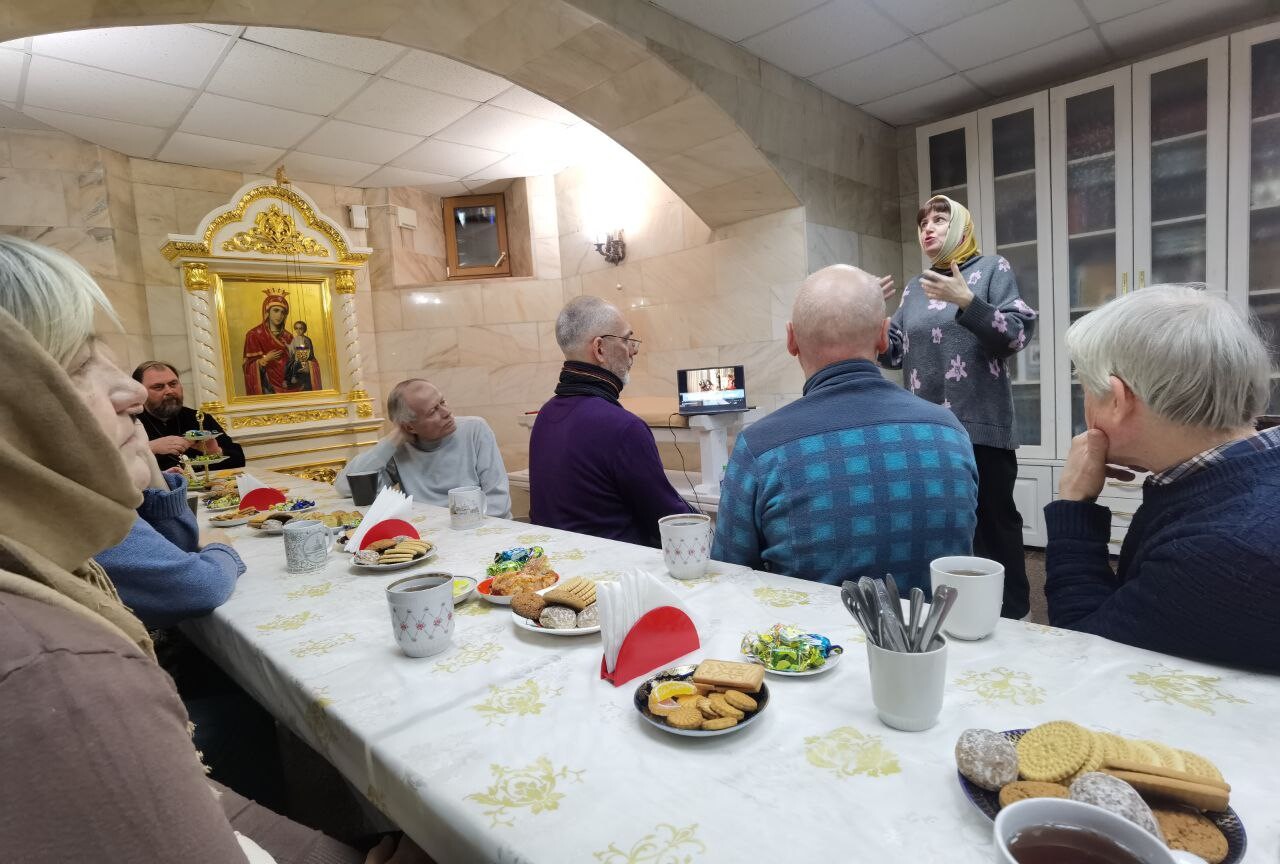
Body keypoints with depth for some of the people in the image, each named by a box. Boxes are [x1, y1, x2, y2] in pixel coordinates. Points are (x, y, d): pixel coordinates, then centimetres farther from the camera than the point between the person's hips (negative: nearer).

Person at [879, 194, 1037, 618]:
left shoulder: (992, 269, 3)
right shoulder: (914, 288, 16)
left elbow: (1017, 334, -8)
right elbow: (894, 354, 12)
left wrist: (968, 303, -20)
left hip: (980, 424, -4)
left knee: (994, 522, 0)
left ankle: (1011, 614, 15)